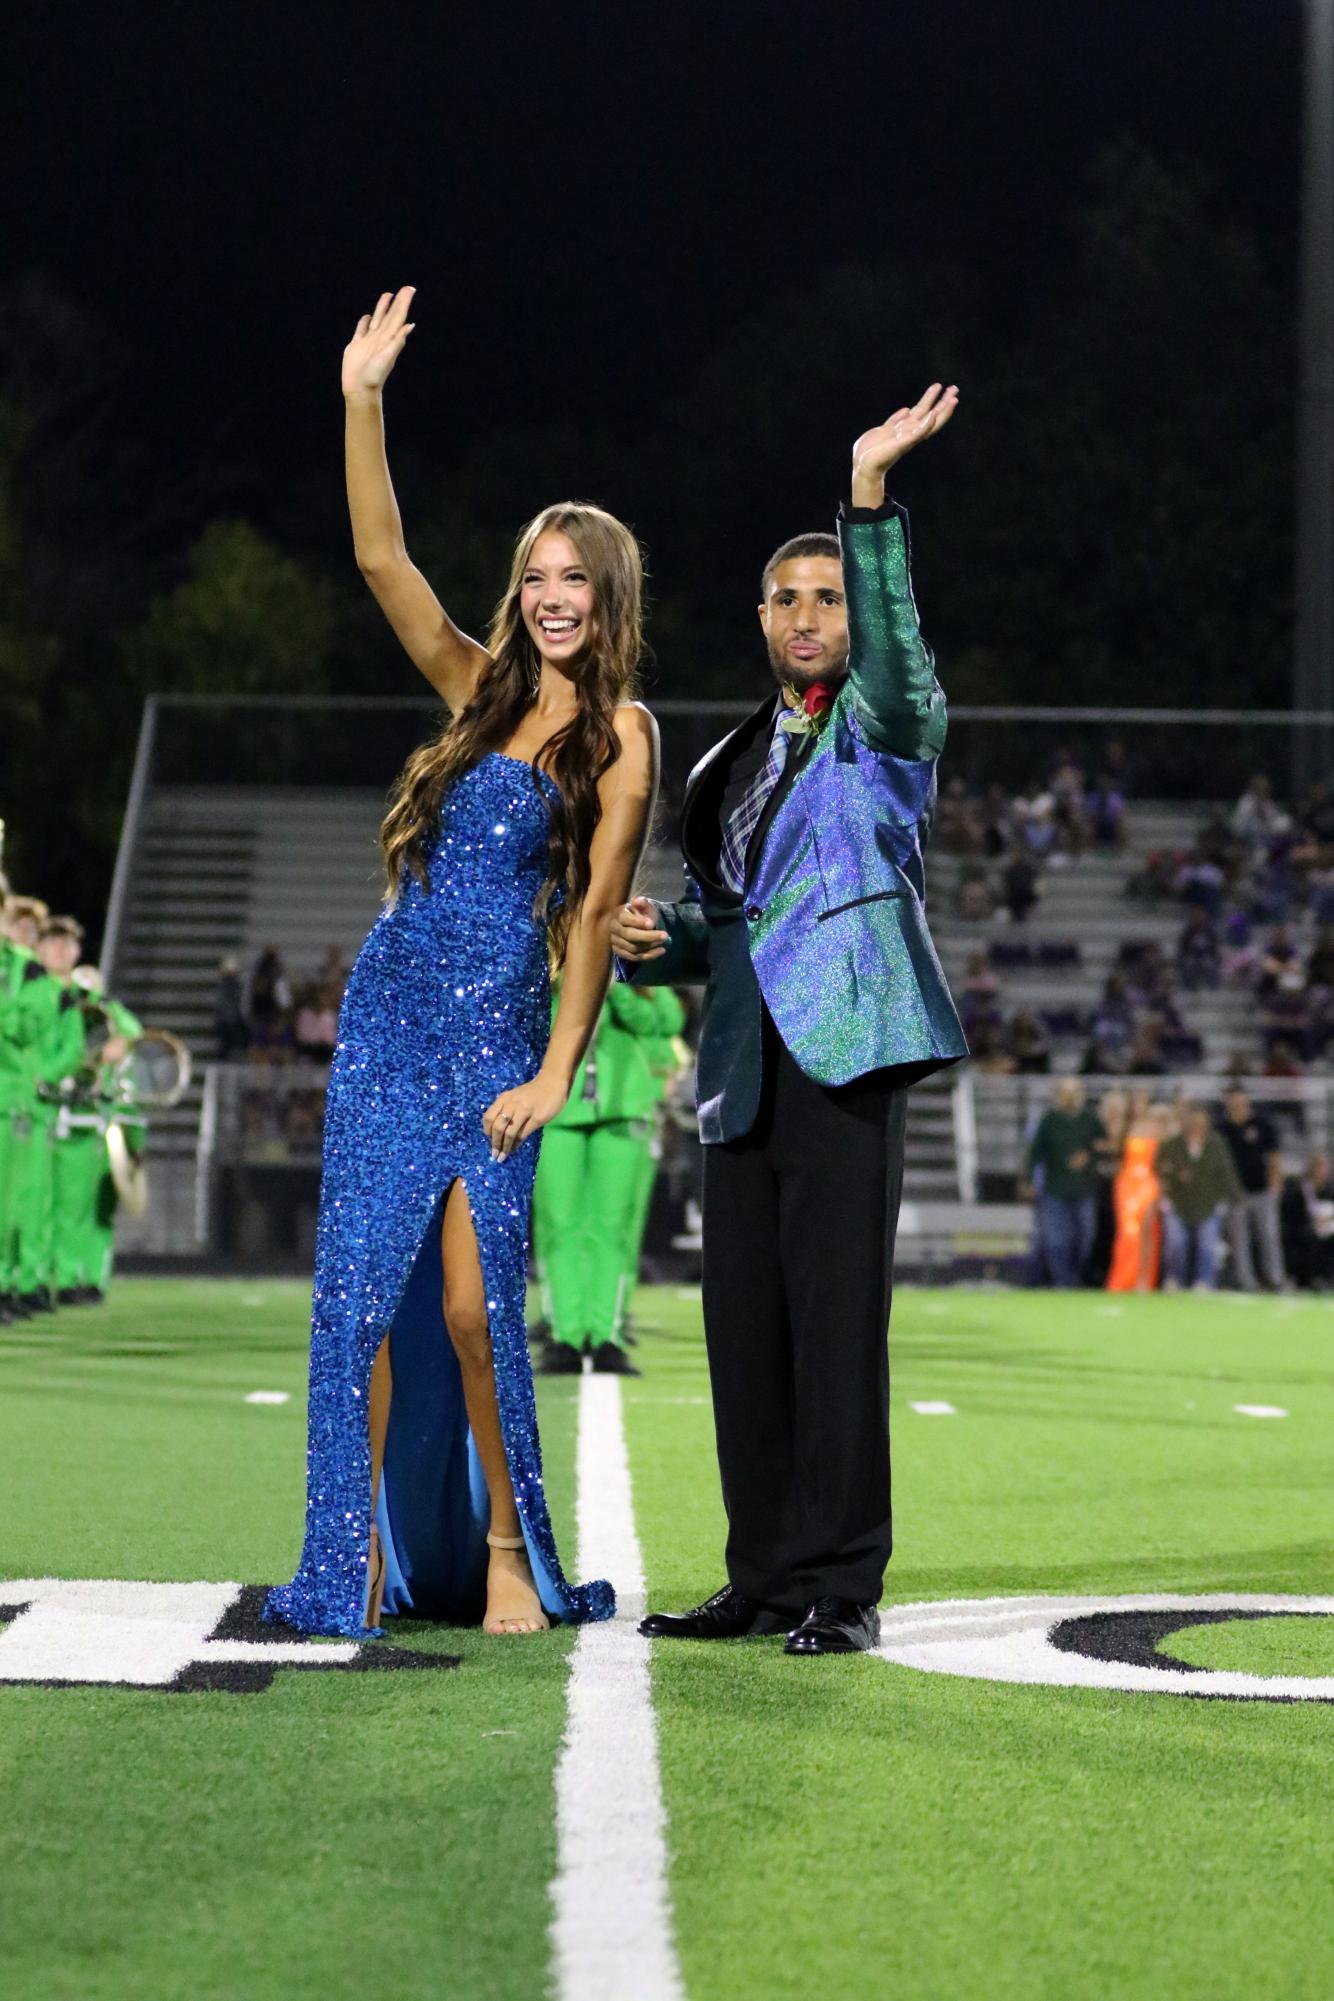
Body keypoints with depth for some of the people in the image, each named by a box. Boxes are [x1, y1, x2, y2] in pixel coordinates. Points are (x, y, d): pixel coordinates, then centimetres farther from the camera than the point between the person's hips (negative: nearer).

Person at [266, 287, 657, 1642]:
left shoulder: (620, 734, -1)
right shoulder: (481, 689, 12)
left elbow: (596, 913, -6)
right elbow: (380, 559, 5)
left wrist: (557, 1071, -12)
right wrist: (364, 402, -4)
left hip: (495, 1026, -5)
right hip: (390, 1009, 5)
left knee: (471, 1300, -9)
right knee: (367, 1286, 0)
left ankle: (508, 1554, 6)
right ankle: (369, 1557, 5)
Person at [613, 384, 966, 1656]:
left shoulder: (886, 728, 4)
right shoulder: (725, 767, 24)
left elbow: (893, 646, -18)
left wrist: (870, 496, -29)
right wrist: (654, 936, 5)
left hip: (845, 1051, -7)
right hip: (744, 1070, 7)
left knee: (836, 1318, -9)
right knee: (744, 1327, 6)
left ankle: (842, 1586, -6)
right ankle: (765, 1579, 13)